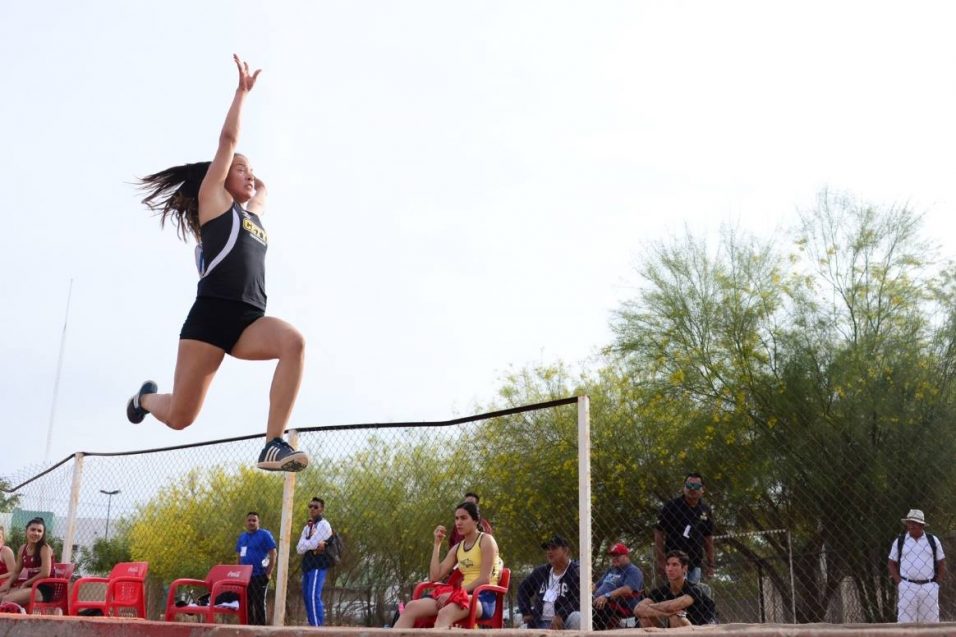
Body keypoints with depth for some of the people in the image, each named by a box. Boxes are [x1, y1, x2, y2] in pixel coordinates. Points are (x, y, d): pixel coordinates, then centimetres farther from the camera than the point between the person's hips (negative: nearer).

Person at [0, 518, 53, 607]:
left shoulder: (45, 548, -10)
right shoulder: (23, 549, 10)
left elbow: (45, 573, -19)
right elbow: (16, 572, 16)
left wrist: (25, 584, -10)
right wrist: (8, 583, -4)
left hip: (44, 588, -7)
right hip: (30, 586, 7)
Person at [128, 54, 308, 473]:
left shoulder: (253, 214, 26)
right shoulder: (213, 200, 10)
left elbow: (262, 186, 49)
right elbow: (228, 139, 4)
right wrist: (242, 90, 8)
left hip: (250, 319, 5)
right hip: (212, 314, -5)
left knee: (294, 342, -30)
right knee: (180, 417, -2)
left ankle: (274, 446, -34)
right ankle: (146, 397, 38)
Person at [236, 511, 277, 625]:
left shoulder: (264, 535, -2)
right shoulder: (242, 537, 16)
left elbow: (273, 554, -6)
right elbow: (238, 557, 21)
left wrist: (268, 573, -11)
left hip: (259, 576, -6)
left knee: (259, 603, -6)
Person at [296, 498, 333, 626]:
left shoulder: (324, 525, -8)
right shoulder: (308, 527, 17)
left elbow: (311, 544, -19)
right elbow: (299, 549, 5)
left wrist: (305, 544, 3)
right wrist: (314, 545, -10)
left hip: (318, 566, -9)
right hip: (307, 566, 9)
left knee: (313, 597, -18)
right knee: (307, 597, 10)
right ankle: (314, 626, 16)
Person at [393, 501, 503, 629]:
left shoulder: (486, 540, 2)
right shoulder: (457, 548, 20)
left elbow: (485, 579, -11)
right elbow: (434, 577, 10)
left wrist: (455, 593, -17)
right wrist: (437, 544, 9)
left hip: (483, 597, -7)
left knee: (445, 614, -40)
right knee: (411, 607, -18)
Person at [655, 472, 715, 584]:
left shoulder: (705, 510, 8)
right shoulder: (672, 506, -7)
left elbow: (708, 538, 16)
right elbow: (659, 533, -7)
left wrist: (710, 564, 13)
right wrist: (660, 561, -12)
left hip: (695, 564, 5)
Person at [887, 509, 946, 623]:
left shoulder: (933, 541, 8)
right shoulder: (899, 541, 6)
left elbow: (942, 563, 12)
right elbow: (891, 564, 9)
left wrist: (936, 583, 3)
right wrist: (899, 582, -2)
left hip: (929, 588, 1)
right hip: (907, 587, -1)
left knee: (930, 622, 5)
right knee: (906, 623, -4)